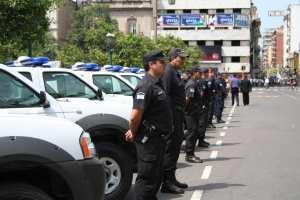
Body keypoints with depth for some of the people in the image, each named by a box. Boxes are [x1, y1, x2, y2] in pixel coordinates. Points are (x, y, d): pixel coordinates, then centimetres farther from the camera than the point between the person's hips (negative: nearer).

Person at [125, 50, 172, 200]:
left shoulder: (157, 84, 13)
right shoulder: (146, 85, -19)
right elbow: (135, 116, -26)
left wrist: (133, 132, 16)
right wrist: (134, 133, -10)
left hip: (157, 137, 10)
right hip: (148, 140, -10)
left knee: (156, 176, 19)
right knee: (146, 178, -2)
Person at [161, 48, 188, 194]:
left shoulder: (175, 73, 19)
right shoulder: (168, 72, -14)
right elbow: (166, 95, -22)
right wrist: (170, 118, -24)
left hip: (177, 115, 11)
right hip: (172, 115, -11)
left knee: (175, 147, 16)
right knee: (171, 148, -7)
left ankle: (171, 178, 26)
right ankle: (167, 183, -3)